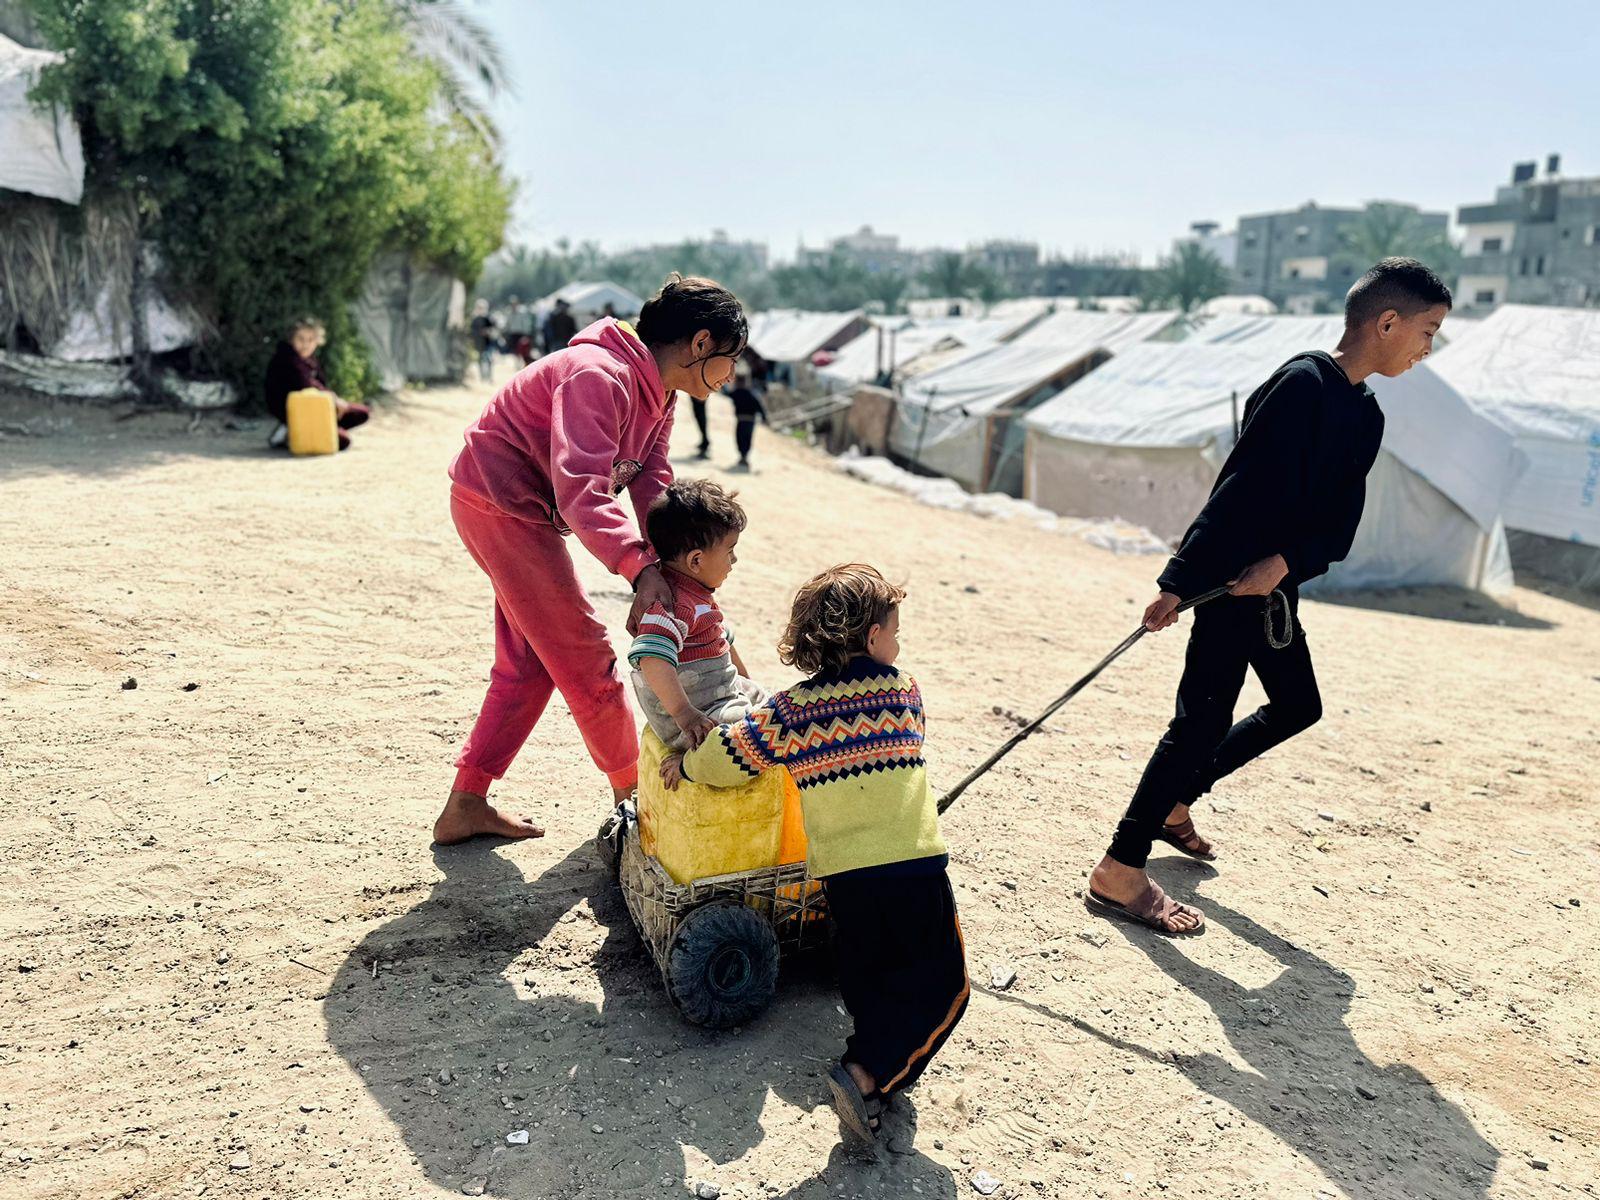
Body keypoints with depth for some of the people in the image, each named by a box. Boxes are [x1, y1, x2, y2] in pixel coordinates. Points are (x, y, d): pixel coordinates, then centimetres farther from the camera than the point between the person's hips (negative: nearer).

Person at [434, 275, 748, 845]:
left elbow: (652, 489, -2)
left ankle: (465, 806, 21)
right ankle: (632, 792, 16)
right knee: (584, 657, -2)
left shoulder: (658, 398, 6)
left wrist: (664, 582, -16)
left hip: (527, 511, 10)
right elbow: (582, 492, -39)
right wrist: (642, 567, -51)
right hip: (499, 503, -10)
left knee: (529, 664, 14)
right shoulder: (600, 376, -27)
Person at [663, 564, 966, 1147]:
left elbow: (726, 760, 1)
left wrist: (685, 762, 23)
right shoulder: (904, 690, 5)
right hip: (914, 865, -2)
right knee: (941, 986, 8)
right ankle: (869, 1075, -5)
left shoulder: (789, 711, 3)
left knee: (865, 982, 24)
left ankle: (881, 1066, 11)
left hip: (843, 875, 2)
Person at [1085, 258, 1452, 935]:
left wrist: (1285, 561, -16)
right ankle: (1118, 874, -8)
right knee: (1205, 719, -12)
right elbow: (1237, 491, -22)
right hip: (1230, 578, -10)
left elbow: (1341, 525, 4)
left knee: (1297, 707, 19)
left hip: (1276, 582, 10)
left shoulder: (1366, 417, 12)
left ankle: (1172, 802, 30)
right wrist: (1177, 584, -25)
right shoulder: (1303, 384, -16)